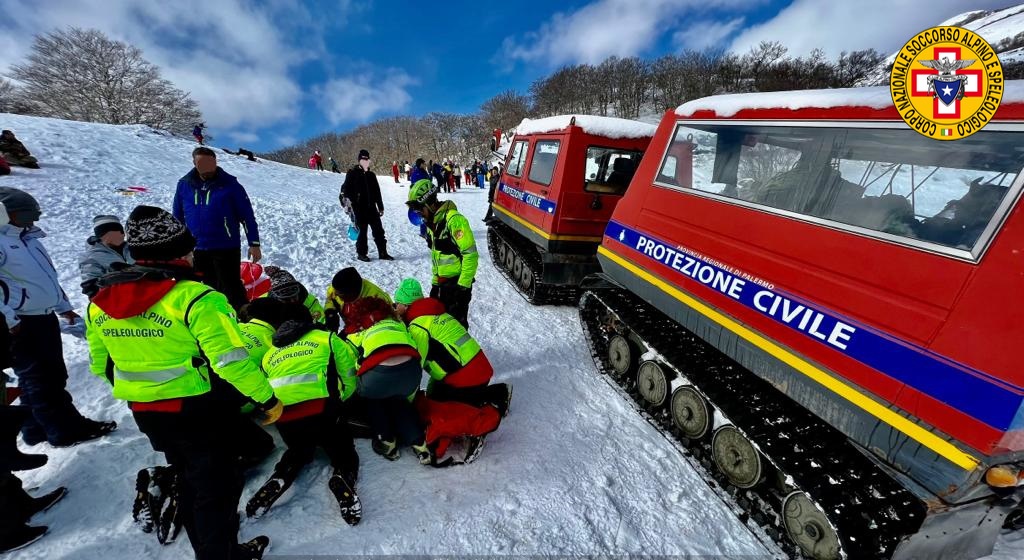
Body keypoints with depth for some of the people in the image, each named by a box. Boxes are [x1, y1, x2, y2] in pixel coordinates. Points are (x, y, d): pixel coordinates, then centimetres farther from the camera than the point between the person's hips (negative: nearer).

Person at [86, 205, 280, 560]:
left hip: (147, 415, 7)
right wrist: (267, 399, -15)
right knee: (217, 489, 13)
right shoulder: (194, 297, -24)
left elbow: (101, 365, 10)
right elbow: (231, 360, -26)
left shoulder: (99, 304, 0)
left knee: (190, 482, 26)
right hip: (202, 412, -7)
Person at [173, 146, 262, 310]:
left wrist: (254, 244, -11)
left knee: (231, 288, -2)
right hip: (195, 250, 4)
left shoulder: (229, 184, -5)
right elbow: (178, 217, 14)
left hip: (226, 248, -4)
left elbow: (247, 215, -6)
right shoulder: (184, 184, 6)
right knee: (210, 289, 15)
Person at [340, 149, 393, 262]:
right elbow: (345, 189, -4)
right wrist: (346, 201, -18)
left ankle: (383, 253, 9)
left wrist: (380, 206, 18)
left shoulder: (371, 175, 15)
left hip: (371, 207, 5)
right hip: (359, 208, -5)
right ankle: (361, 253, 14)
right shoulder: (353, 173, -1)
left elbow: (377, 192, 18)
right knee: (362, 231, 1)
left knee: (379, 230, 2)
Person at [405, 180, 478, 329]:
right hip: (443, 282, 9)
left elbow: (470, 254, -22)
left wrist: (463, 286, -21)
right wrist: (435, 283, 17)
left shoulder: (454, 220, -20)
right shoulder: (431, 223, 10)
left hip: (458, 281, -9)